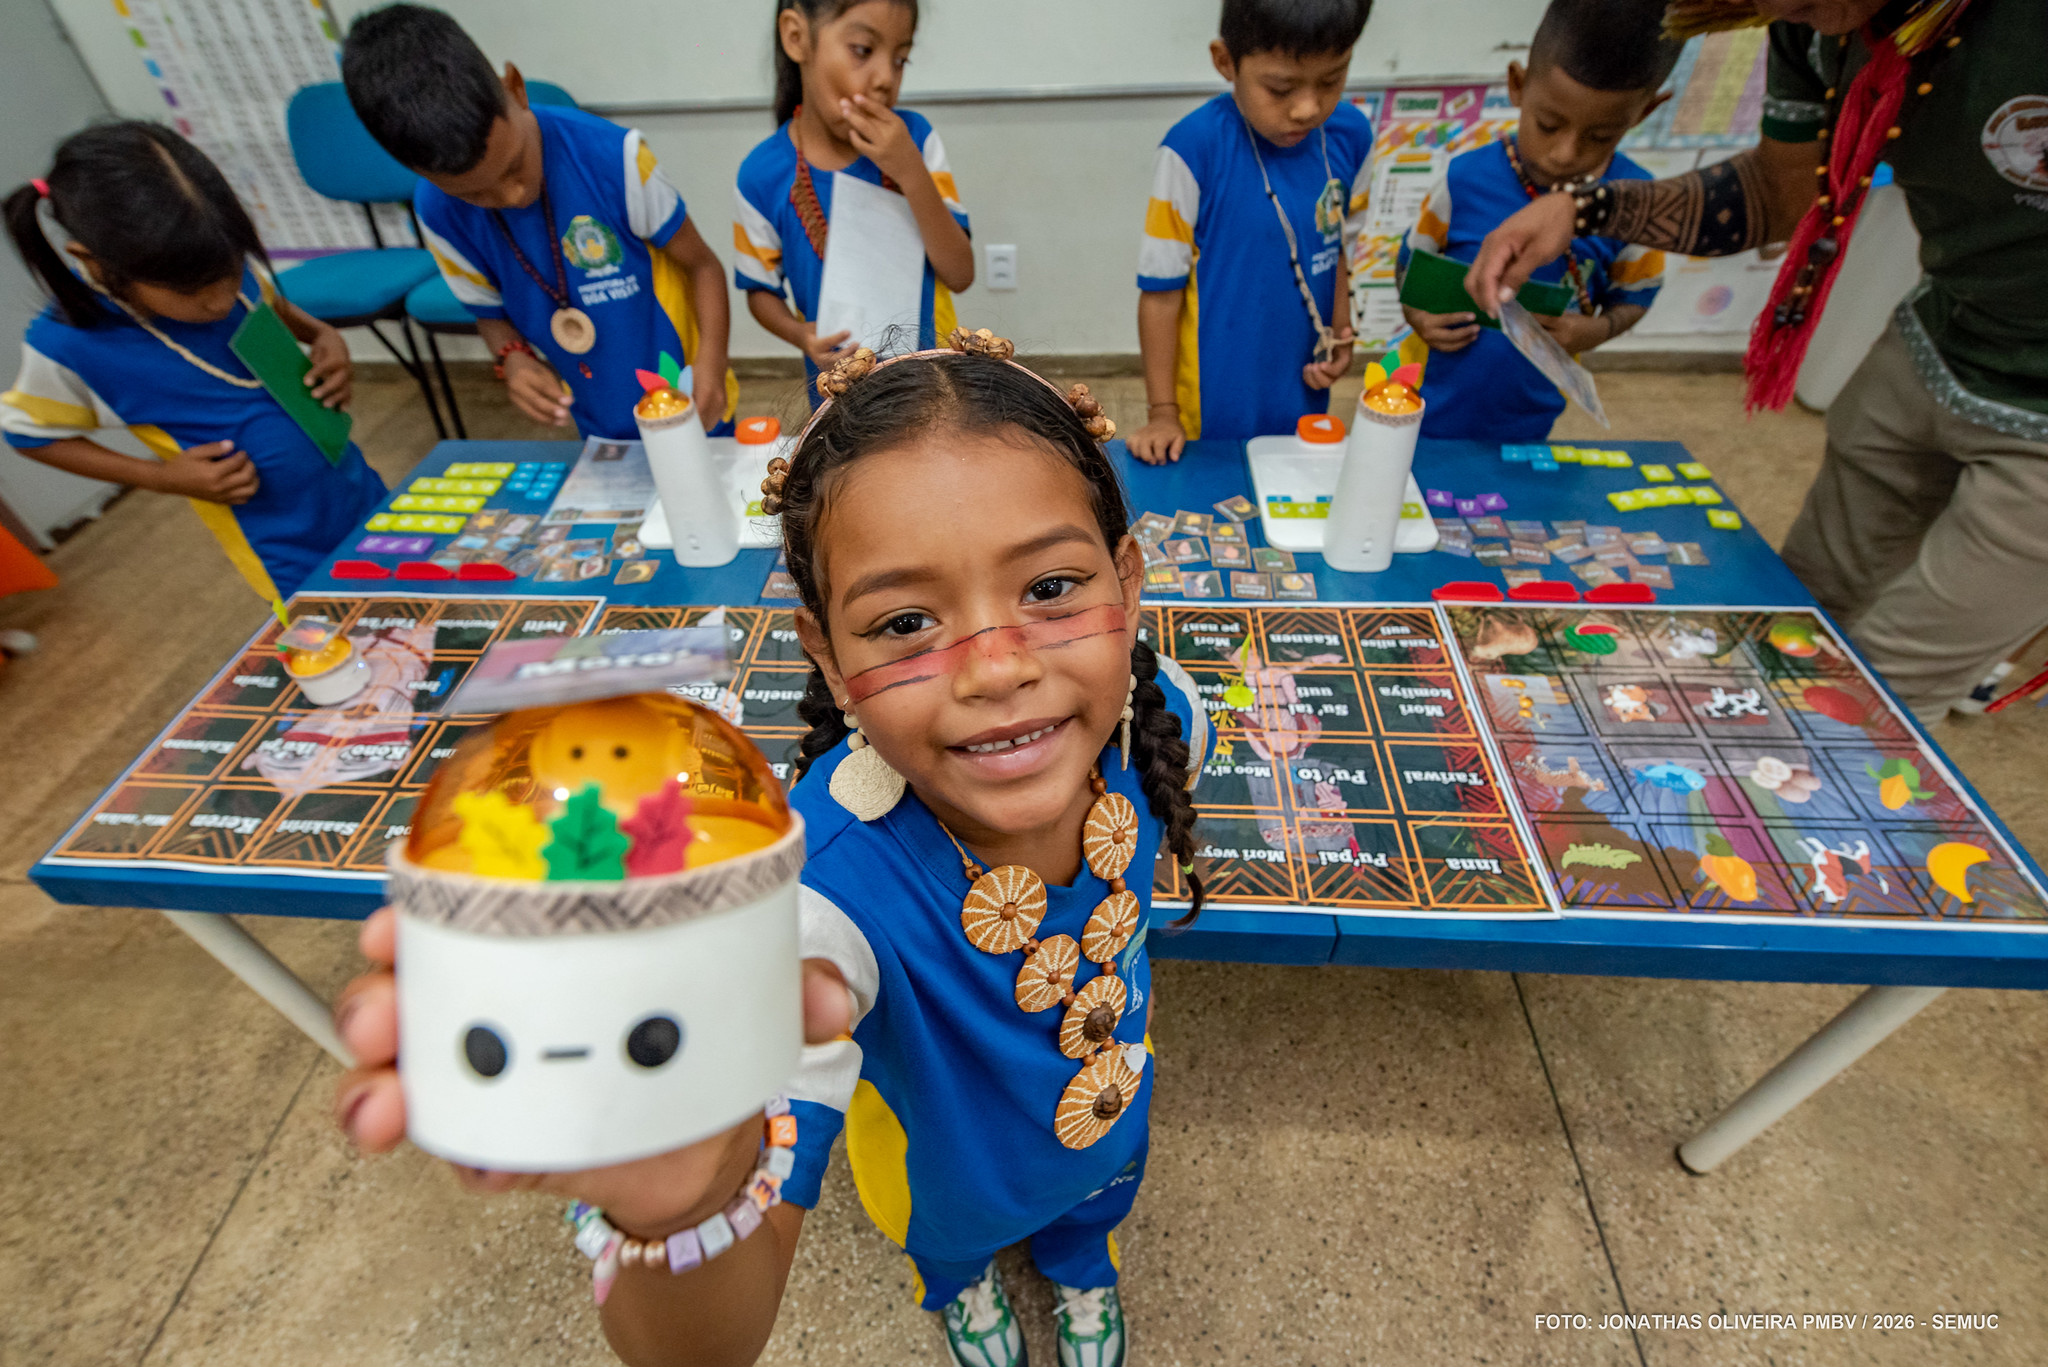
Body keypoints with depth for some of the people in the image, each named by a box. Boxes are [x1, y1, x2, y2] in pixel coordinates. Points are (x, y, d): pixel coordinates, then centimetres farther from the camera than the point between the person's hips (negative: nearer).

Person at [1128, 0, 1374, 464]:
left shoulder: (1350, 136, -3)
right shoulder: (1195, 148, -19)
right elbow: (1161, 287, -13)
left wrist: (1339, 333, -2)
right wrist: (1162, 413, -9)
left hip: (1304, 399, 5)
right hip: (1214, 411, -5)